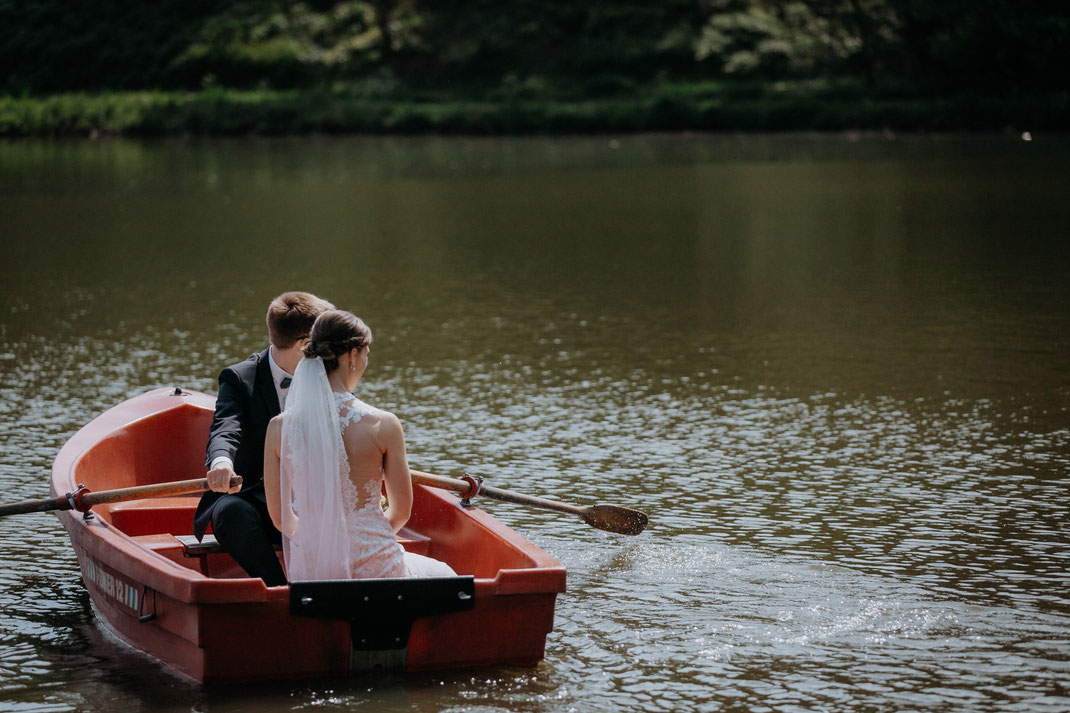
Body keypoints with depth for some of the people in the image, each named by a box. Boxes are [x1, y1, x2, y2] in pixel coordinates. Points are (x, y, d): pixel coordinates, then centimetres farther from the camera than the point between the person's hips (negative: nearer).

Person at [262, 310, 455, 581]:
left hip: (307, 573, 4)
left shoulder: (279, 428, -6)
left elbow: (279, 517, 3)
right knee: (442, 574, 29)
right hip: (373, 569, -4)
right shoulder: (383, 425, -13)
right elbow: (401, 512, -2)